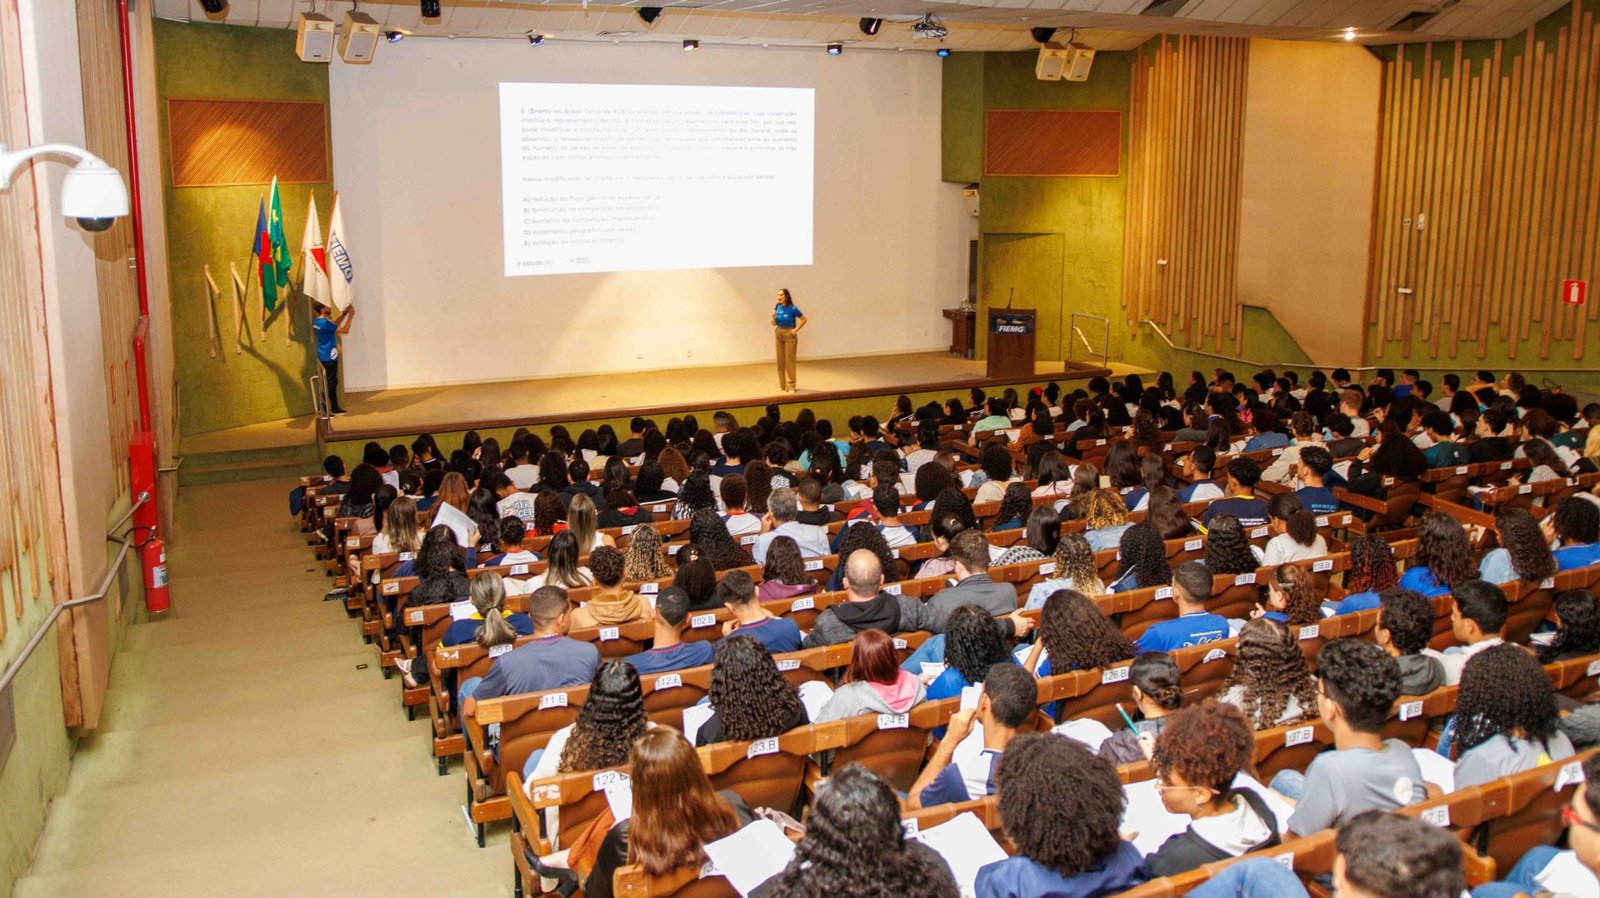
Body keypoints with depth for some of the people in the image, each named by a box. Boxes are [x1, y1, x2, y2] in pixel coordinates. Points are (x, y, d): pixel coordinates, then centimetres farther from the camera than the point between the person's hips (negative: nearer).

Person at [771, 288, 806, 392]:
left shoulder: (792, 309, -11)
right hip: (779, 335, 5)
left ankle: (790, 386, 1)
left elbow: (804, 319, -5)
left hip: (789, 335, -5)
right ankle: (782, 384, 19)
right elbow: (774, 324, 7)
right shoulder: (777, 307, 2)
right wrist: (773, 316, -12)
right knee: (780, 360, 9)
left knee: (789, 360, -4)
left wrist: (796, 329, -10)